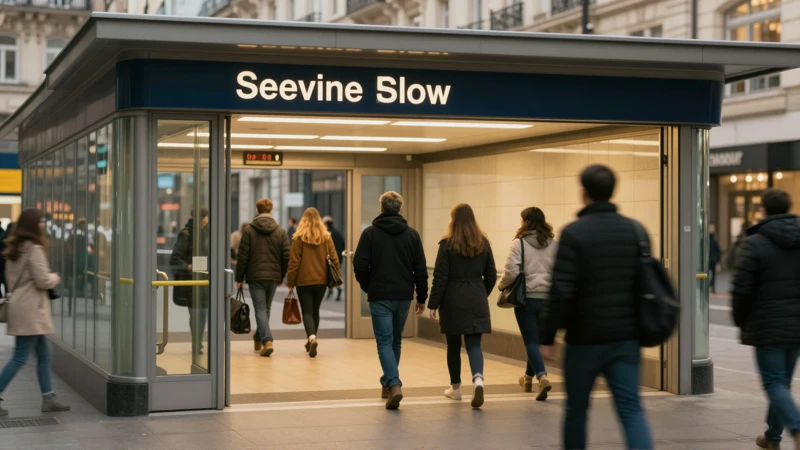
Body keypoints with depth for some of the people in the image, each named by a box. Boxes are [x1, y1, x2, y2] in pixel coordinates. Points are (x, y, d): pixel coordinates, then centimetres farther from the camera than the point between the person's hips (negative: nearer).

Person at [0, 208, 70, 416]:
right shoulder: (34, 249, -16)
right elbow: (43, 281, -18)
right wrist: (56, 278, 0)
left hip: (19, 304, 10)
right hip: (31, 308, -10)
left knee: (44, 355, 14)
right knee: (20, 358, -6)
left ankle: (48, 399, 18)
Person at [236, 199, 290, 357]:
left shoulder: (248, 230, -5)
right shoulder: (281, 231, 3)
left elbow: (243, 256, -6)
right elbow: (286, 256, 2)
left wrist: (239, 278, 2)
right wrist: (281, 276, 15)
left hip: (255, 276, -3)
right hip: (273, 276, 3)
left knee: (260, 309, -3)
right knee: (266, 309, 18)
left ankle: (267, 341, -20)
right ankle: (258, 339, 30)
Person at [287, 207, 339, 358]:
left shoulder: (299, 238, -7)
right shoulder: (326, 237, 2)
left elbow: (294, 262, -6)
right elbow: (334, 259, 3)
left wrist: (290, 282, 0)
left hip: (304, 280, -3)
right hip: (322, 280, 3)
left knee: (307, 312, -2)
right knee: (315, 311, 19)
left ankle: (312, 338, -24)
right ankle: (311, 339, 27)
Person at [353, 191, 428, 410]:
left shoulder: (371, 233, -4)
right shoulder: (412, 234, 4)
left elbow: (360, 265, -8)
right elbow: (421, 269, 2)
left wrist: (367, 287, 9)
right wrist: (421, 297, 10)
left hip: (380, 296, -3)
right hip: (404, 296, 3)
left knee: (385, 341, -3)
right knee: (396, 341, 18)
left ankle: (394, 384, -21)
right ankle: (388, 383, 28)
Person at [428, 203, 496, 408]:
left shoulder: (448, 244, -8)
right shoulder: (483, 243, 4)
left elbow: (440, 278, -9)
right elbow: (491, 276, 8)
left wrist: (433, 304, -3)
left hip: (453, 299, -2)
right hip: (477, 300, 2)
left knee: (453, 345, 12)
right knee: (474, 344, 1)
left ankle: (455, 387, 23)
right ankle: (478, 379, -25)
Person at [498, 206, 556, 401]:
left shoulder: (519, 243, -8)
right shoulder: (553, 245, 4)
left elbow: (511, 272, -14)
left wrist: (502, 285, 5)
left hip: (526, 298, -4)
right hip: (547, 298, 4)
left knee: (531, 341, -1)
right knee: (537, 339, 19)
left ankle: (542, 377, -20)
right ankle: (528, 377, 34)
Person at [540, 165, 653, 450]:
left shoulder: (574, 232, -11)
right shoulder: (635, 230, 6)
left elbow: (561, 291, -15)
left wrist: (547, 336, -8)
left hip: (585, 338, -3)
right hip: (625, 338, 4)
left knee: (576, 409, 14)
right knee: (631, 408, 1)